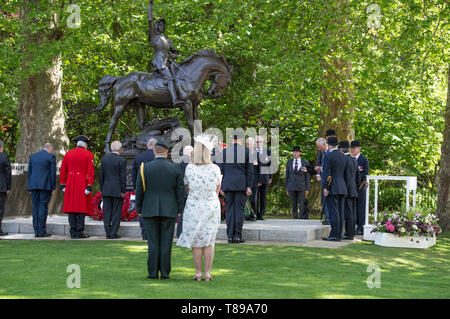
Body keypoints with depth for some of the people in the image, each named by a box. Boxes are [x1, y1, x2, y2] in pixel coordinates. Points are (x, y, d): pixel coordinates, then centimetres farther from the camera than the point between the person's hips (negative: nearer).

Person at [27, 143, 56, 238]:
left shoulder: (33, 156, 13)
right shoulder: (51, 157, -2)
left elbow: (29, 172, 13)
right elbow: (53, 173, -6)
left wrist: (31, 187, 15)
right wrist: (53, 187, -2)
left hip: (34, 185, 5)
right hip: (46, 186, -5)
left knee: (36, 207, 7)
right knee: (43, 207, -5)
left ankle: (36, 231, 4)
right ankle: (42, 231, -7)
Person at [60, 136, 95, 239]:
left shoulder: (68, 154, 8)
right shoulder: (88, 155, -3)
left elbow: (62, 171, 7)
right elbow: (90, 172, -11)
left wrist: (62, 186, 10)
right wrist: (89, 187, -12)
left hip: (70, 184, 3)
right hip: (83, 184, -3)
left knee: (71, 207, 5)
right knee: (82, 207, -1)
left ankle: (73, 232, 3)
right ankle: (79, 232, -4)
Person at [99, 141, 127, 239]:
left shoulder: (104, 158, 4)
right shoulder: (122, 160, -9)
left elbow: (101, 175, 6)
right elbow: (123, 177, -10)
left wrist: (101, 189, 13)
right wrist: (123, 191, -4)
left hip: (106, 190, 4)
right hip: (117, 190, -4)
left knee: (107, 212, 7)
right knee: (116, 212, 2)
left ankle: (108, 233, 6)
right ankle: (113, 233, 1)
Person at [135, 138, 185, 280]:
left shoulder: (145, 167, -3)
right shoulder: (175, 168, -1)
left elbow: (139, 190, 0)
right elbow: (180, 190, 2)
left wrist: (139, 209, 9)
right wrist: (179, 210, 9)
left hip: (150, 210, 0)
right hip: (169, 210, 0)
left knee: (153, 242, 3)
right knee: (166, 242, 4)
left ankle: (153, 272, 3)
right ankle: (165, 272, 5)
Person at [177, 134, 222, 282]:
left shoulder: (189, 168, -11)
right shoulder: (215, 169, -9)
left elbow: (187, 187, 4)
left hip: (193, 205, -1)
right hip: (212, 206, 1)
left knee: (195, 240, 8)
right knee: (209, 240, 8)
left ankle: (198, 273, 7)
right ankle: (207, 273, 6)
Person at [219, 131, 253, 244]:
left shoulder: (224, 151, 3)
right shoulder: (247, 151, -1)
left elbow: (221, 170, 5)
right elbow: (250, 170, -2)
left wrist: (221, 186, 9)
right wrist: (249, 186, 0)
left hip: (228, 185, 2)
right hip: (241, 185, -2)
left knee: (229, 209, 5)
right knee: (239, 209, 0)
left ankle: (230, 236, 3)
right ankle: (238, 236, -2)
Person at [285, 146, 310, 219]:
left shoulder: (305, 162, 1)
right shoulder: (289, 162, 8)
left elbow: (307, 177, 1)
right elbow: (287, 176, 11)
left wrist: (307, 189, -4)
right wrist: (287, 188, 7)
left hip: (301, 188, -2)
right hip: (292, 187, 2)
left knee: (302, 206, -6)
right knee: (294, 206, 5)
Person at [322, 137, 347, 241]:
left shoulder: (328, 156, -9)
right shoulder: (343, 156, 12)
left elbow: (327, 173, -15)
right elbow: (345, 173, 15)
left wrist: (325, 188, -14)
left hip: (332, 189, -7)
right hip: (342, 189, 7)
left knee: (333, 212, -8)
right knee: (340, 212, 6)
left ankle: (334, 235, -10)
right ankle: (339, 235, 7)